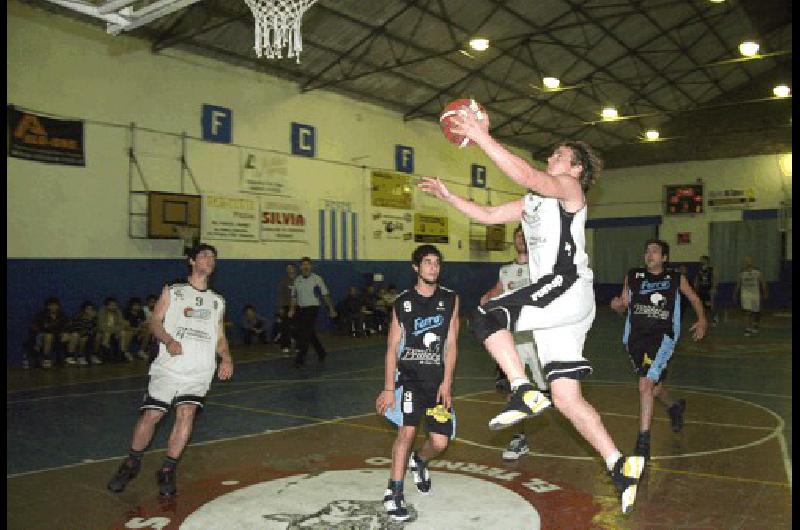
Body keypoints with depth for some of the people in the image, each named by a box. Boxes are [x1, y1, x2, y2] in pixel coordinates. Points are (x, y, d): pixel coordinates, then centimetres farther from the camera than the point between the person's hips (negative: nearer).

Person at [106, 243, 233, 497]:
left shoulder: (217, 301, 20)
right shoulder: (172, 291, 11)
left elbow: (220, 336, 21)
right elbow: (156, 321, 4)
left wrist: (226, 358, 2)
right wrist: (168, 340, -16)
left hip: (200, 370, 2)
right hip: (169, 365, -2)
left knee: (186, 413, -14)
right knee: (150, 415, -3)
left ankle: (168, 471, -1)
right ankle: (132, 464, 21)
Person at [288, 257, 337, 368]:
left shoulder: (317, 279, -7)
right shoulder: (297, 280, 6)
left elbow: (325, 295, -3)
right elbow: (294, 296, 13)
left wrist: (331, 309, -2)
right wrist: (292, 309, 5)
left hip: (312, 309, -5)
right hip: (300, 309, 5)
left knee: (305, 335, -8)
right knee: (311, 335, 12)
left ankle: (300, 359, -2)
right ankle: (321, 354, 31)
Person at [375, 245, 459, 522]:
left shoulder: (450, 299, 3)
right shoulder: (402, 302, 0)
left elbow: (451, 345, 1)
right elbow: (392, 348, 0)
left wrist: (446, 382, -7)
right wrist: (389, 388, -7)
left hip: (438, 378, 2)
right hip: (409, 376, -2)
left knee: (440, 442, 1)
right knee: (407, 430, -19)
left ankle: (419, 462, 37)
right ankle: (394, 493, -4)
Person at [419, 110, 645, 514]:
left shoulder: (570, 188, 2)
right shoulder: (533, 201, 27)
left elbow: (525, 175, -17)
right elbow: (488, 215, 29)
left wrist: (481, 137, -19)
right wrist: (447, 196, 21)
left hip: (569, 290, -9)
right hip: (553, 301, 9)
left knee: (484, 317, -18)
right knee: (565, 397, 3)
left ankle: (524, 393, -18)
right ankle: (621, 467, 6)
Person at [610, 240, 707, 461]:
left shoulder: (676, 279, 4)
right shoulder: (632, 276, 7)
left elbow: (694, 299, 20)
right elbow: (624, 303, 13)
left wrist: (702, 320, 11)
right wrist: (617, 304, -9)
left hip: (662, 337, -4)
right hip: (636, 337, 4)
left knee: (646, 385, -21)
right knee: (653, 386, 19)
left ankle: (643, 440, -12)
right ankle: (674, 407, 52)